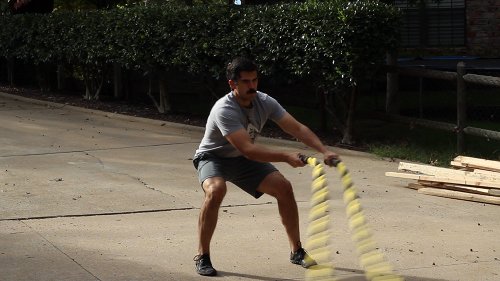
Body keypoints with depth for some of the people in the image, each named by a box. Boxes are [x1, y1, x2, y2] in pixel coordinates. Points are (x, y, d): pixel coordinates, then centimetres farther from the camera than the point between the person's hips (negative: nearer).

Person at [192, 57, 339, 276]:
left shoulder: (264, 102, -14)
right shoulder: (224, 110, -34)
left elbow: (297, 128, -14)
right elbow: (247, 149, -42)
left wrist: (324, 151, -28)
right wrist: (286, 157, -51)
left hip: (243, 160, 6)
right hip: (213, 157, -6)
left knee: (284, 187, -7)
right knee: (216, 190, -36)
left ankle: (297, 251, 8)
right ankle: (202, 257, -22)